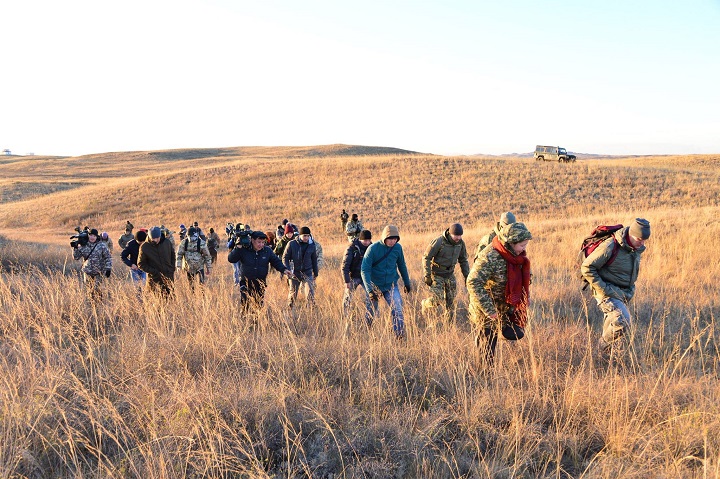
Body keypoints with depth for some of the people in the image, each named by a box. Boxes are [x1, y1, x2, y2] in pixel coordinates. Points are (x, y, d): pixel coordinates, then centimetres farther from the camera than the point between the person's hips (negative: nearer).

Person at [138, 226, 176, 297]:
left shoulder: (167, 242, -4)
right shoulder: (144, 247, -11)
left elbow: (173, 255, 13)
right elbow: (141, 264, -4)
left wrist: (172, 269, 4)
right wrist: (154, 272, -13)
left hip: (169, 277, 2)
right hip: (155, 279, -2)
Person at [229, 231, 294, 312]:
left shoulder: (267, 250, -1)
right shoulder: (244, 250, -9)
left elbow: (276, 261, 7)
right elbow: (231, 259, -10)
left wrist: (283, 270, -9)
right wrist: (238, 248, -22)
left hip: (260, 284, 3)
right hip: (246, 283, -2)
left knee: (259, 306, 10)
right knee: (245, 305, -4)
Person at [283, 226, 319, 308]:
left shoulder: (312, 245, 2)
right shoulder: (291, 244, -6)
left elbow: (314, 260, 13)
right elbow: (285, 258, -2)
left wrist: (315, 273, 16)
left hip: (307, 273, 1)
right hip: (294, 273, -1)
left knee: (310, 293, -12)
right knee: (292, 294, 8)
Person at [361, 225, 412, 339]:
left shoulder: (398, 247, -5)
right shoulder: (373, 248, -17)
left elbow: (402, 266, 12)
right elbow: (365, 270, -19)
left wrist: (407, 283, 21)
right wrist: (369, 290, -27)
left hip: (391, 285, 2)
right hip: (375, 286, -2)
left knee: (397, 310, -15)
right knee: (371, 313, 9)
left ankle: (400, 335, -9)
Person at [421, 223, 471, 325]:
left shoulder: (460, 243, -4)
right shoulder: (439, 242, -22)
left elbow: (463, 260, 10)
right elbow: (426, 257, -16)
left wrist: (467, 276, 7)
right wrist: (427, 276, -17)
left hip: (450, 274, 5)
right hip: (437, 275, -5)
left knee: (451, 301, 5)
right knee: (437, 301, -13)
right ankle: (426, 304, 20)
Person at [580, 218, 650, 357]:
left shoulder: (637, 248, 3)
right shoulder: (610, 247, -23)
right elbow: (586, 267, -20)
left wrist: (630, 288, 15)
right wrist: (603, 288, -20)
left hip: (624, 294, 8)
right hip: (608, 292, -8)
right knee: (622, 322, -24)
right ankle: (603, 348, 0)